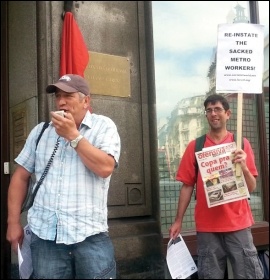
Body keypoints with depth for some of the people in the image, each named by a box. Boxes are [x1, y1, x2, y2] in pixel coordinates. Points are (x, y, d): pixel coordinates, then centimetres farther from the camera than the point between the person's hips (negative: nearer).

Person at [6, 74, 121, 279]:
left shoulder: (104, 126, 1)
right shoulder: (40, 131, 11)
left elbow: (105, 168, -14)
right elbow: (21, 176, 13)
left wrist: (72, 135, -11)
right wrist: (14, 222, 8)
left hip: (90, 234, -3)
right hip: (44, 234, 3)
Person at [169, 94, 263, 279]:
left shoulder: (241, 144, 4)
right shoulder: (195, 146, 4)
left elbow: (252, 188, 3)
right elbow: (187, 186, 5)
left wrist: (244, 167, -16)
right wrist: (178, 220, 0)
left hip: (238, 223, 0)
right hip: (207, 226, 0)